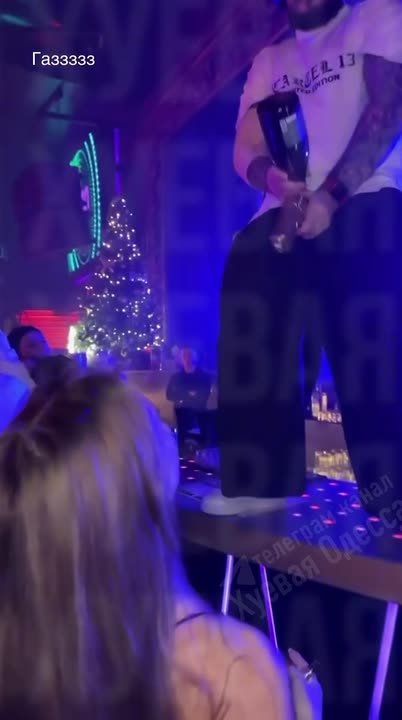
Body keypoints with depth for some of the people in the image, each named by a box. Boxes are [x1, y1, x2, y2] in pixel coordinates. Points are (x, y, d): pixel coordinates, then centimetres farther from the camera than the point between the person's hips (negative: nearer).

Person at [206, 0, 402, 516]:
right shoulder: (269, 61, 26)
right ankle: (264, 482, -3)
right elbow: (245, 151, 15)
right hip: (285, 213, 5)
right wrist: (272, 178, -10)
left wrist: (332, 194, -17)